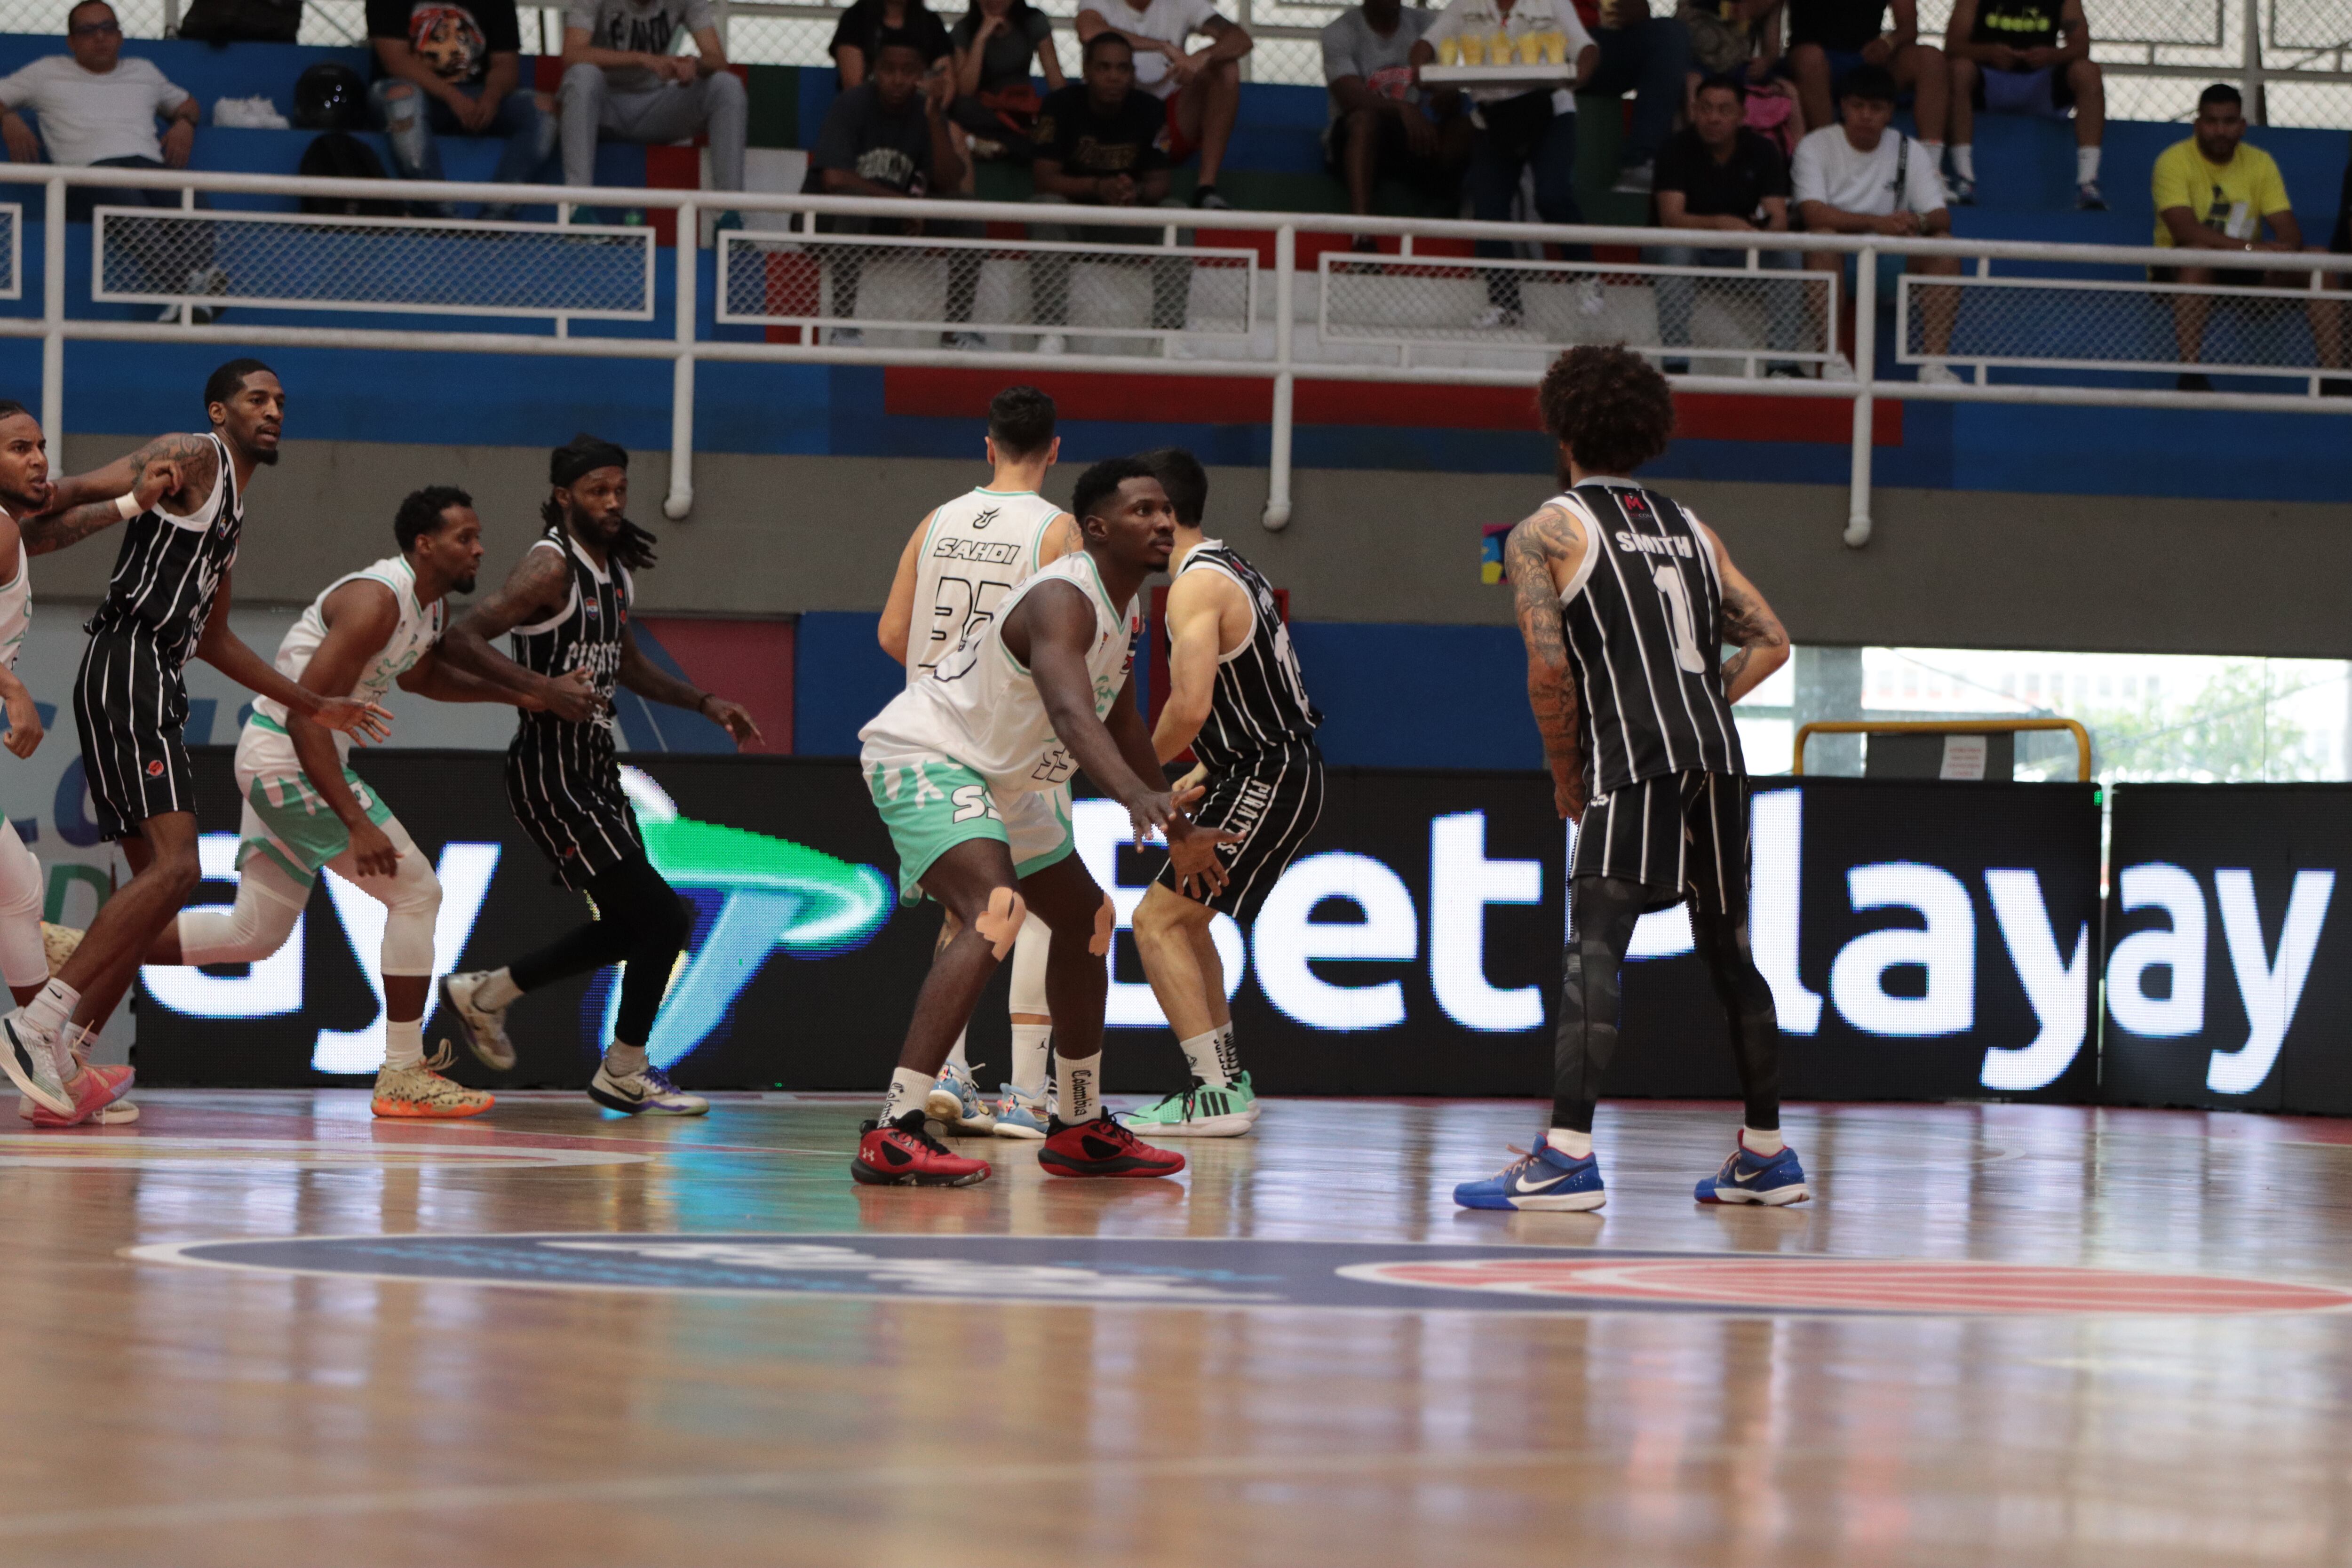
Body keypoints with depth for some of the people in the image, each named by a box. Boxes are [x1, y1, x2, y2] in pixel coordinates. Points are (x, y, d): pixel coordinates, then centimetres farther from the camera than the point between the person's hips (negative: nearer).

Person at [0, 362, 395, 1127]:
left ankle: (64, 1060, 7)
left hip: (156, 690, 10)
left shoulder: (232, 509, 26)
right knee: (175, 866, -19)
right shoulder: (194, 459, -2)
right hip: (128, 669, -10)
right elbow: (78, 491, -17)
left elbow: (211, 638, 35)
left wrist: (314, 706, 37)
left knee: (158, 878, 9)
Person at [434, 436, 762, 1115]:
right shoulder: (550, 567, -16)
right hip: (551, 772, -9)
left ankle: (483, 995, 32)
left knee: (626, 927, 16)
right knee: (663, 916, -11)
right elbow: (460, 640, -24)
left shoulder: (615, 569, 12)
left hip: (595, 767, 9)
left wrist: (704, 702, 19)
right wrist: (541, 688, -32)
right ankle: (624, 1075, 3)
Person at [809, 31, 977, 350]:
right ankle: (845, 326, -37)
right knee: (852, 200, -38)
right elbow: (833, 178, -24)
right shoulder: (851, 106, -12)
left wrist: (934, 119, -21)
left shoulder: (927, 111, 0)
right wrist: (901, 201, -19)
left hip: (898, 225, 4)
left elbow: (948, 185, -11)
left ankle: (957, 328, -15)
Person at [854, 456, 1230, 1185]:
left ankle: (1079, 1130, 32)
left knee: (1086, 921, 19)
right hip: (923, 756, -11)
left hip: (995, 777, 11)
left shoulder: (1125, 607, 6)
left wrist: (1179, 830, 26)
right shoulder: (1064, 600, -27)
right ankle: (892, 1136, -38)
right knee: (995, 917, -31)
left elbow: (1120, 724, 22)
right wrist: (1137, 796, -61)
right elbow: (1072, 714, -45)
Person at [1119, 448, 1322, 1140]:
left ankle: (1216, 1099, -13)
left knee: (1158, 920, -10)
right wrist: (1201, 778, 20)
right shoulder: (1227, 567, 15)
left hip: (1265, 783, -10)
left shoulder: (1197, 587, -17)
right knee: (1184, 919, 22)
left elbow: (1191, 705, -27)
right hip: (1282, 772, 10)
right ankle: (1228, 1081, 26)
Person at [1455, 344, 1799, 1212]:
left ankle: (1567, 1155, -26)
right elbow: (1771, 643, 17)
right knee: (1728, 951, 17)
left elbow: (1549, 666, -6)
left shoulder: (1545, 532, 5)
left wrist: (1565, 772, 6)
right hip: (1718, 756, 6)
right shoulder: (1691, 529, 22)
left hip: (1633, 759, -6)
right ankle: (1767, 1154, 24)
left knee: (1592, 947, -14)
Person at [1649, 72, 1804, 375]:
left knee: (1786, 257, -25)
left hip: (1739, 254, 2)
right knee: (1676, 250, -36)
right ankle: (1675, 363, -38)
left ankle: (1783, 363, -25)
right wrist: (1723, 224, -43)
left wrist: (1763, 233, -39)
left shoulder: (1762, 152, -4)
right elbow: (1671, 219, -25)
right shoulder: (1679, 149, -13)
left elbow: (1779, 221, -13)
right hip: (1691, 246, -2)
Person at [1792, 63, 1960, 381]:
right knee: (1822, 237, -35)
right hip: (1835, 260, -3)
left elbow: (1941, 218, -1)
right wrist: (1877, 223, -31)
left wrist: (1919, 221, -28)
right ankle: (1834, 358, -38)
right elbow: (1812, 212, -18)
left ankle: (1934, 360, -30)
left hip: (1890, 265, 3)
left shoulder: (1911, 152, 8)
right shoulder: (1816, 146, -1)